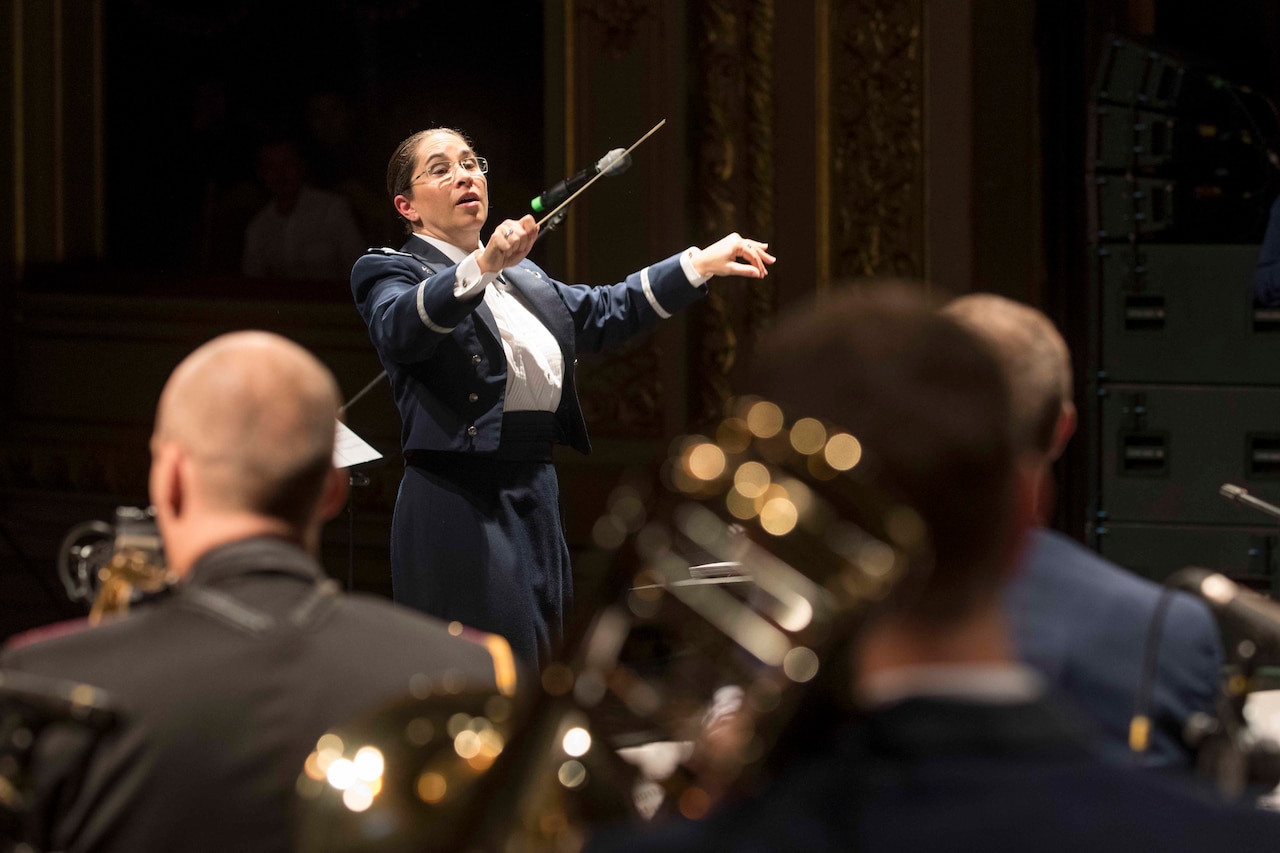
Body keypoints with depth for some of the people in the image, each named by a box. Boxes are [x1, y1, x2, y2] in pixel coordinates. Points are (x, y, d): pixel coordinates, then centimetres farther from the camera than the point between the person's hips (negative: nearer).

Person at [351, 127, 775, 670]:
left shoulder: (523, 279, 23)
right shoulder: (393, 271, -2)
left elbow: (602, 313, 31)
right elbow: (400, 329, -24)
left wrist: (701, 263, 24)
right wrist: (482, 266, -40)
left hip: (536, 501, 8)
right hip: (462, 504, -8)